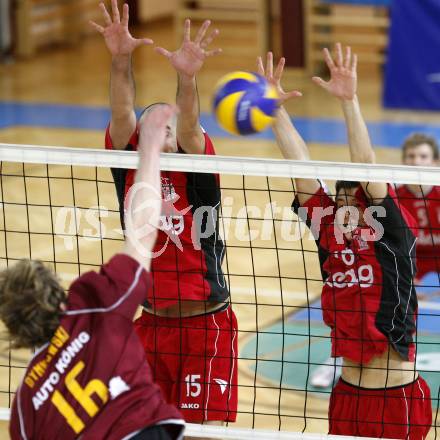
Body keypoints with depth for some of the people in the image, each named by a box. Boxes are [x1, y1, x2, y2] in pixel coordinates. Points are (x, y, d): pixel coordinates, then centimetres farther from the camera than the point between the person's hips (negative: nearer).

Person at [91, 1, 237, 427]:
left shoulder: (196, 176, -7)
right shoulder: (129, 170, 1)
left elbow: (190, 128, -25)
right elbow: (122, 115, -14)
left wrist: (187, 76, -44)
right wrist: (120, 60, -31)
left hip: (206, 327, -4)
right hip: (151, 324, 4)